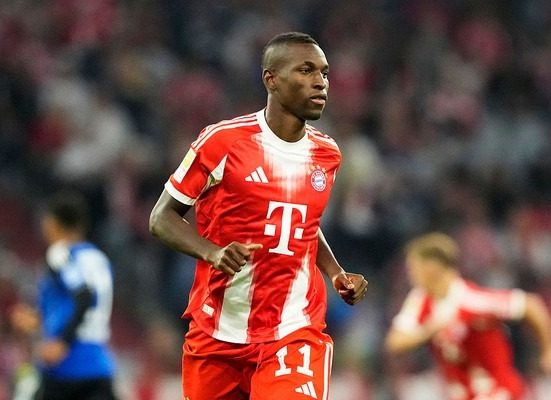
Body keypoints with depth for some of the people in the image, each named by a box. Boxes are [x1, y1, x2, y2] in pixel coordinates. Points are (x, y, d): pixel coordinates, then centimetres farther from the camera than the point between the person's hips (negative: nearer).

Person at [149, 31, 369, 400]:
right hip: (218, 332, -2)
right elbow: (163, 218, -3)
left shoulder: (326, 154, 8)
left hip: (294, 331, 2)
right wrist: (214, 253, -20)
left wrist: (337, 273, 8)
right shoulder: (222, 141, -8)